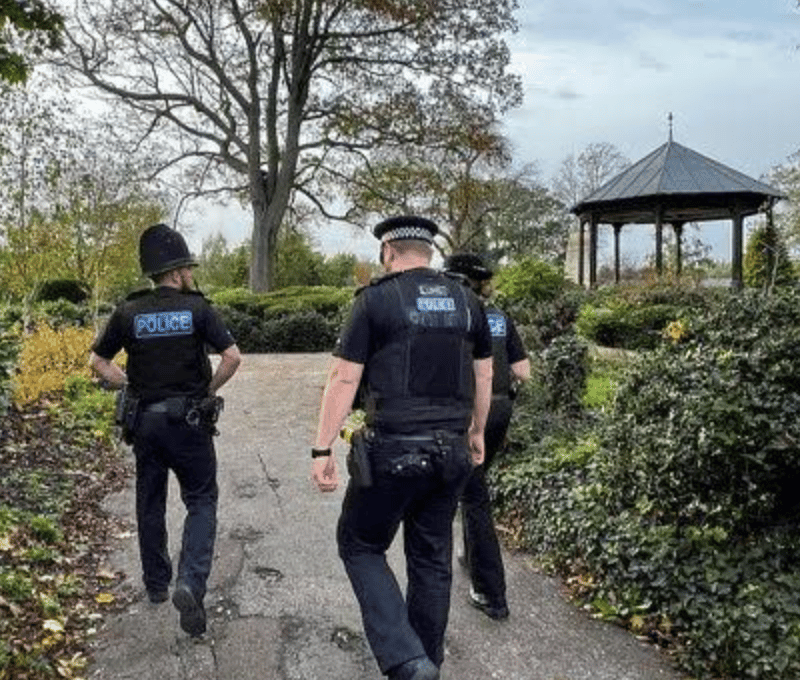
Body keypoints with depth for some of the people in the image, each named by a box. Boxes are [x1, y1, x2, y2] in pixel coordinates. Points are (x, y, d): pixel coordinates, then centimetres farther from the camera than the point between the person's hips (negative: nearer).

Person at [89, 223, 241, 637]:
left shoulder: (129, 312, -1)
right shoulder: (197, 308, -9)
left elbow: (98, 362, 4)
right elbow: (232, 357, -15)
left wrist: (130, 386, 9)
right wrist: (210, 391, -2)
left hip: (144, 420, 3)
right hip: (188, 421, -3)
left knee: (150, 502, 18)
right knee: (201, 502, 7)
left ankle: (156, 583, 32)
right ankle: (190, 583, -12)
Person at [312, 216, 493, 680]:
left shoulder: (376, 300, -6)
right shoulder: (468, 302, 8)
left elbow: (344, 379, -10)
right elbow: (484, 375, 15)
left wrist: (323, 450, -6)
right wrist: (477, 432, 28)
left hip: (393, 450, -5)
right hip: (451, 452, 5)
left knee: (361, 546, 13)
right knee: (433, 559, 17)